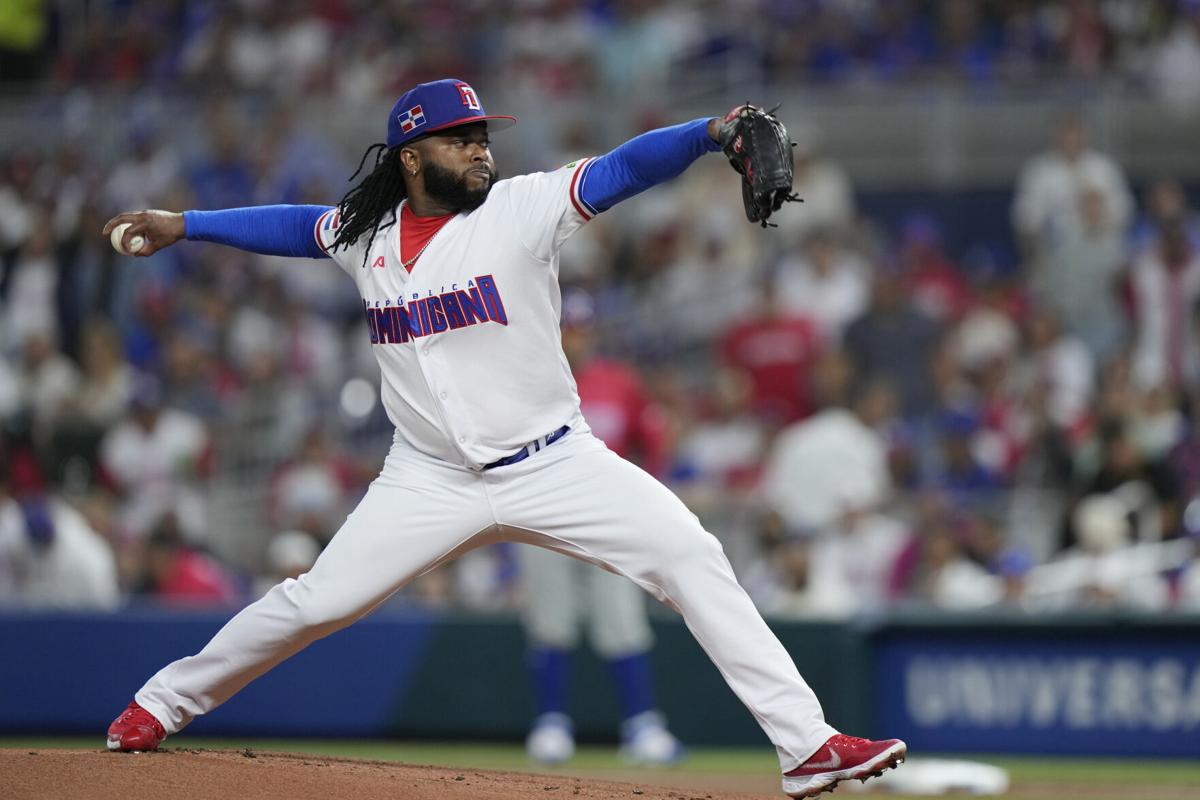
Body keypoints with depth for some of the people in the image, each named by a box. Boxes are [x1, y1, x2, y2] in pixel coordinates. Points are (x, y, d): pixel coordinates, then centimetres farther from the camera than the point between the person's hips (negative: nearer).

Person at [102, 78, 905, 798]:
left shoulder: (522, 208, -9)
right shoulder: (364, 232, 3)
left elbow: (623, 170, -22)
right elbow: (297, 224, 23)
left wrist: (712, 132, -38)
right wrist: (182, 225, 25)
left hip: (555, 465, -2)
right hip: (432, 483, 2)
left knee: (692, 559, -17)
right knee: (316, 602, 0)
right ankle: (163, 704, 23)